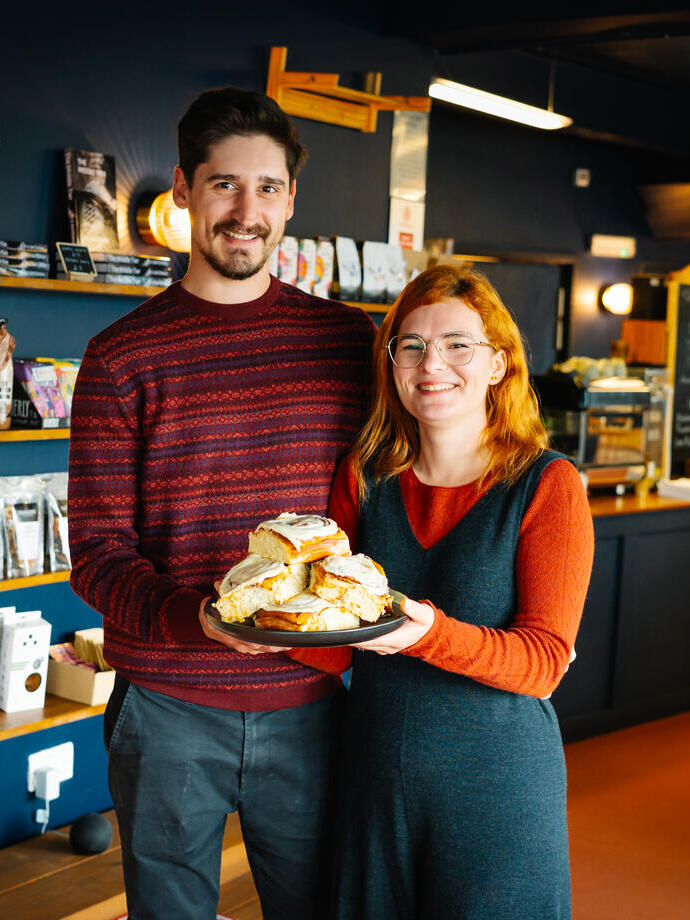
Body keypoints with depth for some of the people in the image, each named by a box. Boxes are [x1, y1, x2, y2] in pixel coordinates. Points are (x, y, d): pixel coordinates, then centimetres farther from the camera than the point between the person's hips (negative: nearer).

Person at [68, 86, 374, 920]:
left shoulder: (348, 341, 4)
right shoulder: (122, 356, -3)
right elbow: (97, 553, -6)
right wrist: (197, 616, -24)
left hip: (307, 703, 2)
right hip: (168, 707, -1)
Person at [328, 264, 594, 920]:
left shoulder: (547, 486, -11)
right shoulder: (364, 477, 1)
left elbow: (545, 662, -17)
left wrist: (430, 634, -33)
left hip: (498, 784, -3)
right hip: (376, 780, 4)